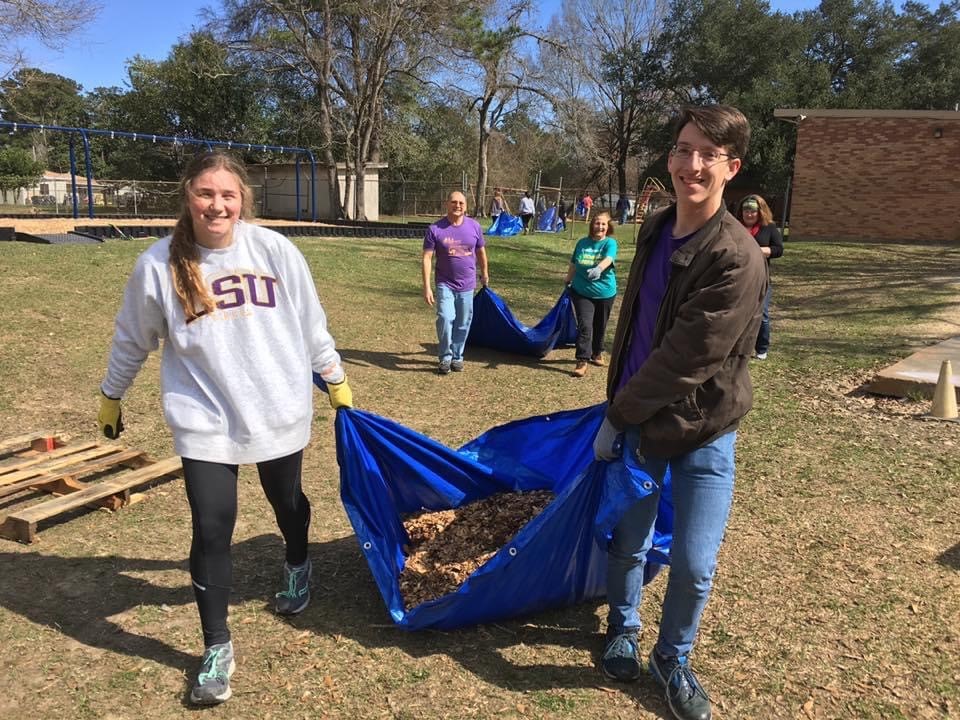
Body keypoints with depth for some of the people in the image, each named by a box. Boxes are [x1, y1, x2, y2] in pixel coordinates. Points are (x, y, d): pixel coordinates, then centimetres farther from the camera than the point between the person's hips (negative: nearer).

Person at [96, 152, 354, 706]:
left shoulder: (275, 250, -9)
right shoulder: (159, 265, -9)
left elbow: (311, 323, 2)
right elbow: (133, 341, 6)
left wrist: (336, 381, 8)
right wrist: (111, 397, 17)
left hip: (280, 410, 1)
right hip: (205, 420, -1)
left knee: (287, 499, 20)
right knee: (212, 530, -2)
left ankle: (298, 567, 54)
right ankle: (217, 648, 18)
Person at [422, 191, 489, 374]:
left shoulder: (474, 226, -1)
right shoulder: (435, 229, -9)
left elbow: (481, 252, 14)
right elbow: (427, 258, -11)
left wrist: (485, 274, 24)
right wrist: (427, 287, -17)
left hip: (467, 285, 3)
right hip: (445, 284, -3)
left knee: (463, 324, 8)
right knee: (445, 319, -17)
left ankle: (457, 357, 25)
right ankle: (445, 357, 1)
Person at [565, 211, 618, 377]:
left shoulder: (610, 243, -9)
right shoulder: (582, 243, 0)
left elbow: (608, 259, -31)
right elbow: (573, 264, 13)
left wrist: (598, 269, -51)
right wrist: (568, 282, 21)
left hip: (605, 293, 0)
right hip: (582, 292, 1)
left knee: (600, 326, 14)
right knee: (584, 326, -10)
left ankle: (597, 353, 37)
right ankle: (582, 361, -9)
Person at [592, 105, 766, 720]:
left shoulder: (738, 258, -22)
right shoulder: (655, 229, 0)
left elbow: (686, 359, -22)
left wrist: (616, 417, -12)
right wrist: (619, 404, 11)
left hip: (702, 434, -4)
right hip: (640, 417, 5)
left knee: (694, 565, 3)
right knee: (629, 542, 15)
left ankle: (674, 659, 31)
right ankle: (623, 629, 42)